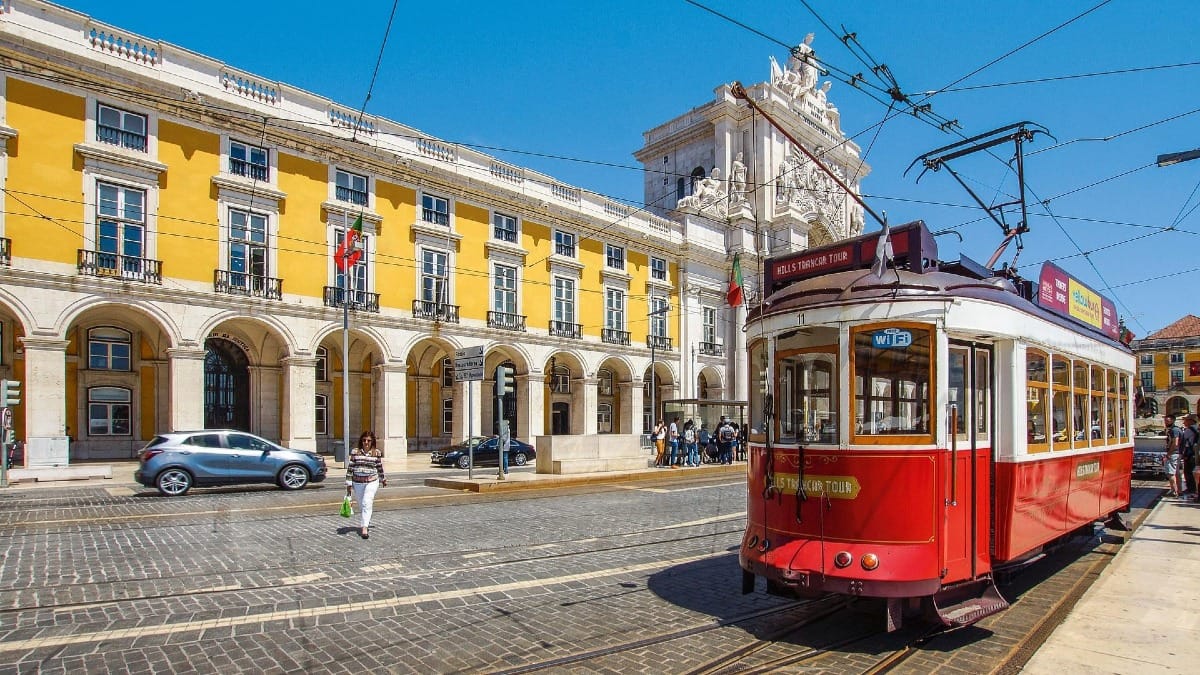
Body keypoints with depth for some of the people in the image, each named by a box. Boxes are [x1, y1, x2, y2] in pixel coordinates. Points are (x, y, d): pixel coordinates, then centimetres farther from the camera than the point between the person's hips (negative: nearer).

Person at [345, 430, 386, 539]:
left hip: (372, 482, -2)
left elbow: (380, 467, 14)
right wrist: (349, 484, -1)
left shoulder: (377, 453, 0)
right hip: (357, 482, 2)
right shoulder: (355, 452, -1)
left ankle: (364, 528, -19)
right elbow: (350, 468, 1)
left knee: (367, 503, -16)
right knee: (361, 506, 11)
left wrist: (383, 479, 24)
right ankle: (365, 524, 30)